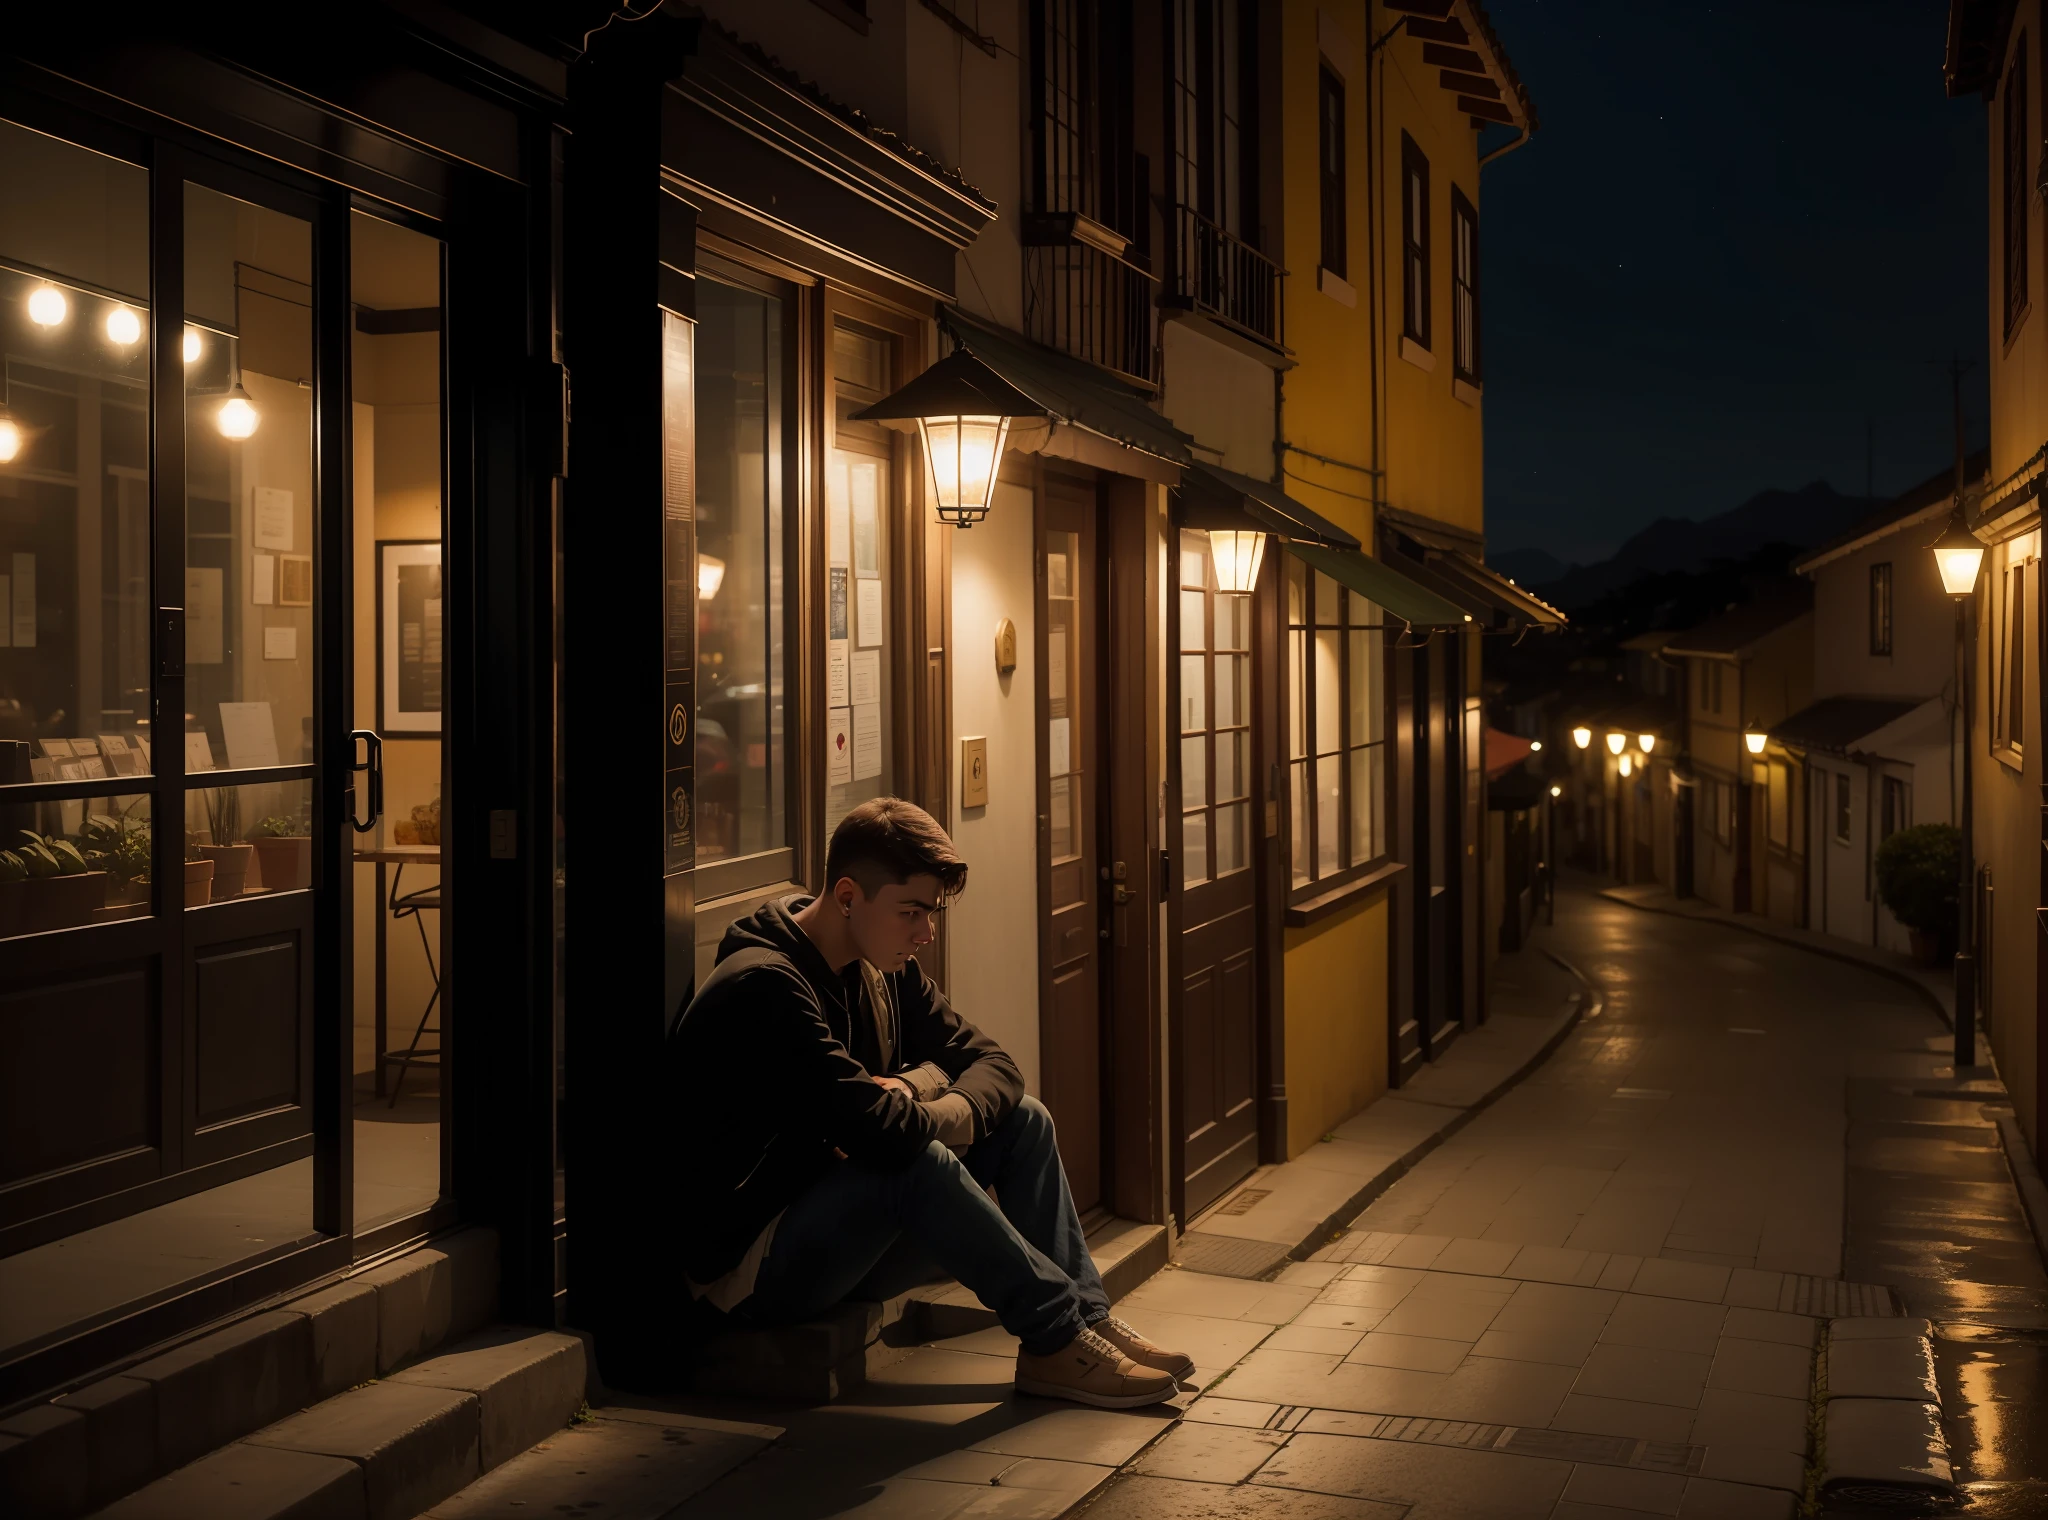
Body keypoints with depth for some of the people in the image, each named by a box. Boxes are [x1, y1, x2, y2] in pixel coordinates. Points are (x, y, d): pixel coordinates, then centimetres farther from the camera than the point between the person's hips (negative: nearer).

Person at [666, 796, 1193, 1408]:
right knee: (917, 1164, -33)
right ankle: (1060, 1341, -18)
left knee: (1023, 1122, -1)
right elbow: (880, 1132, -33)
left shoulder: (884, 970, 5)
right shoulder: (761, 988, -25)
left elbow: (993, 1065, 5)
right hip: (750, 1266, -9)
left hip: (843, 1230, 9)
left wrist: (910, 1087, -16)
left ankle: (1088, 1318, -6)